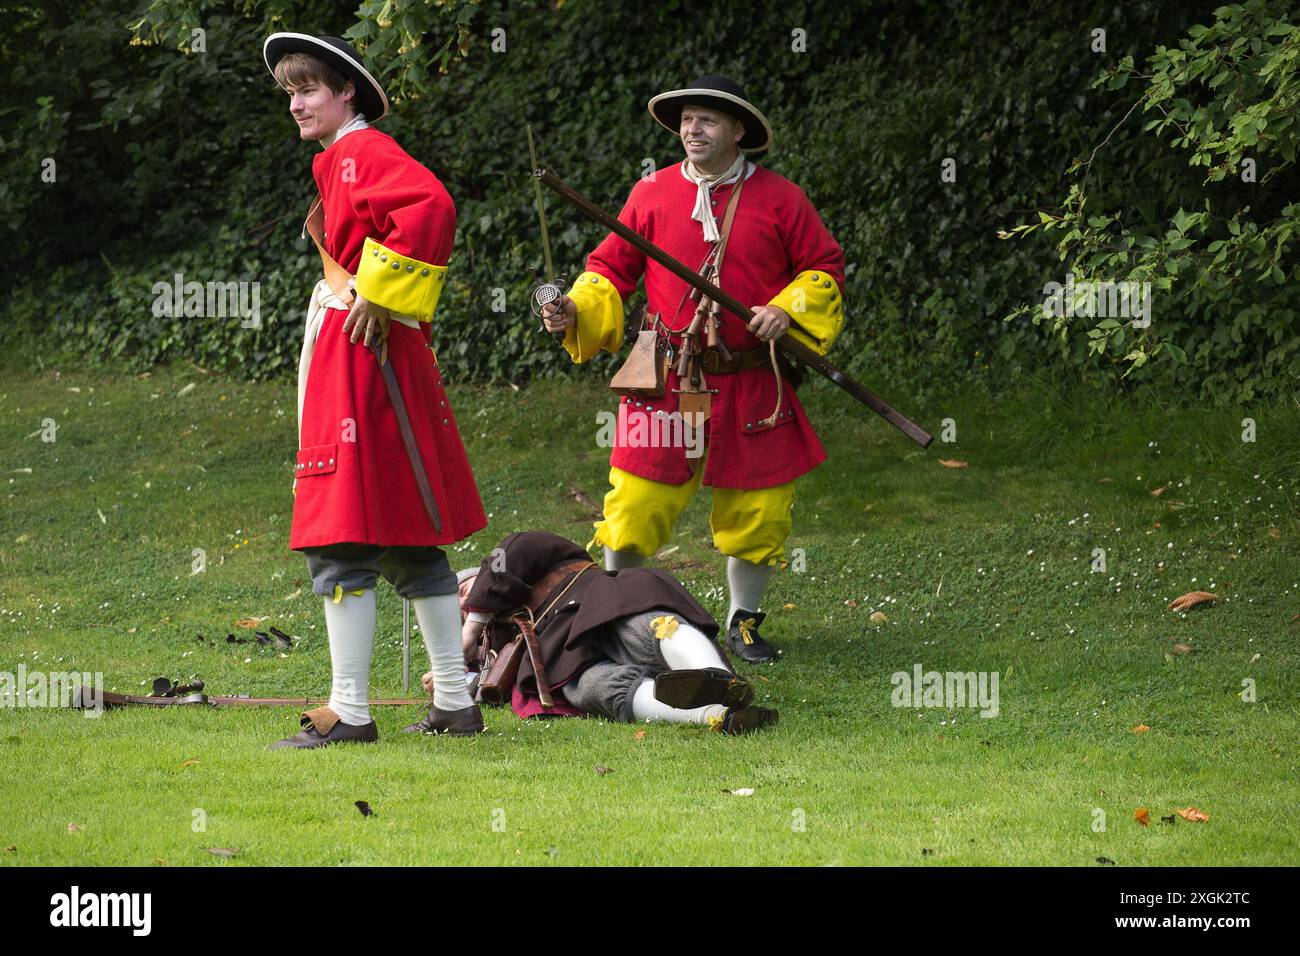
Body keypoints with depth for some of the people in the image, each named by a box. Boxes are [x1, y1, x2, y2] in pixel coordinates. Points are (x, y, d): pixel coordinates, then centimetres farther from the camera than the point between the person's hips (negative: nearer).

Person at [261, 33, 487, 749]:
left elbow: (430, 207, -29)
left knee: (342, 543, -10)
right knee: (412, 541, 12)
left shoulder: (363, 152, -11)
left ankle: (350, 714, -11)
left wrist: (376, 297, -22)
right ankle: (455, 703, 15)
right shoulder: (343, 161, 18)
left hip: (359, 355, -11)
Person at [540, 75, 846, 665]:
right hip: (667, 383, 0)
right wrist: (575, 311, -9)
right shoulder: (652, 194, 2)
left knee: (757, 511, 7)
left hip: (750, 386, 0)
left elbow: (824, 268, 7)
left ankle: (743, 621, 27)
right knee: (635, 505, -6)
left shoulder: (779, 199, 0)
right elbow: (611, 269, 9)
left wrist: (787, 310, -10)